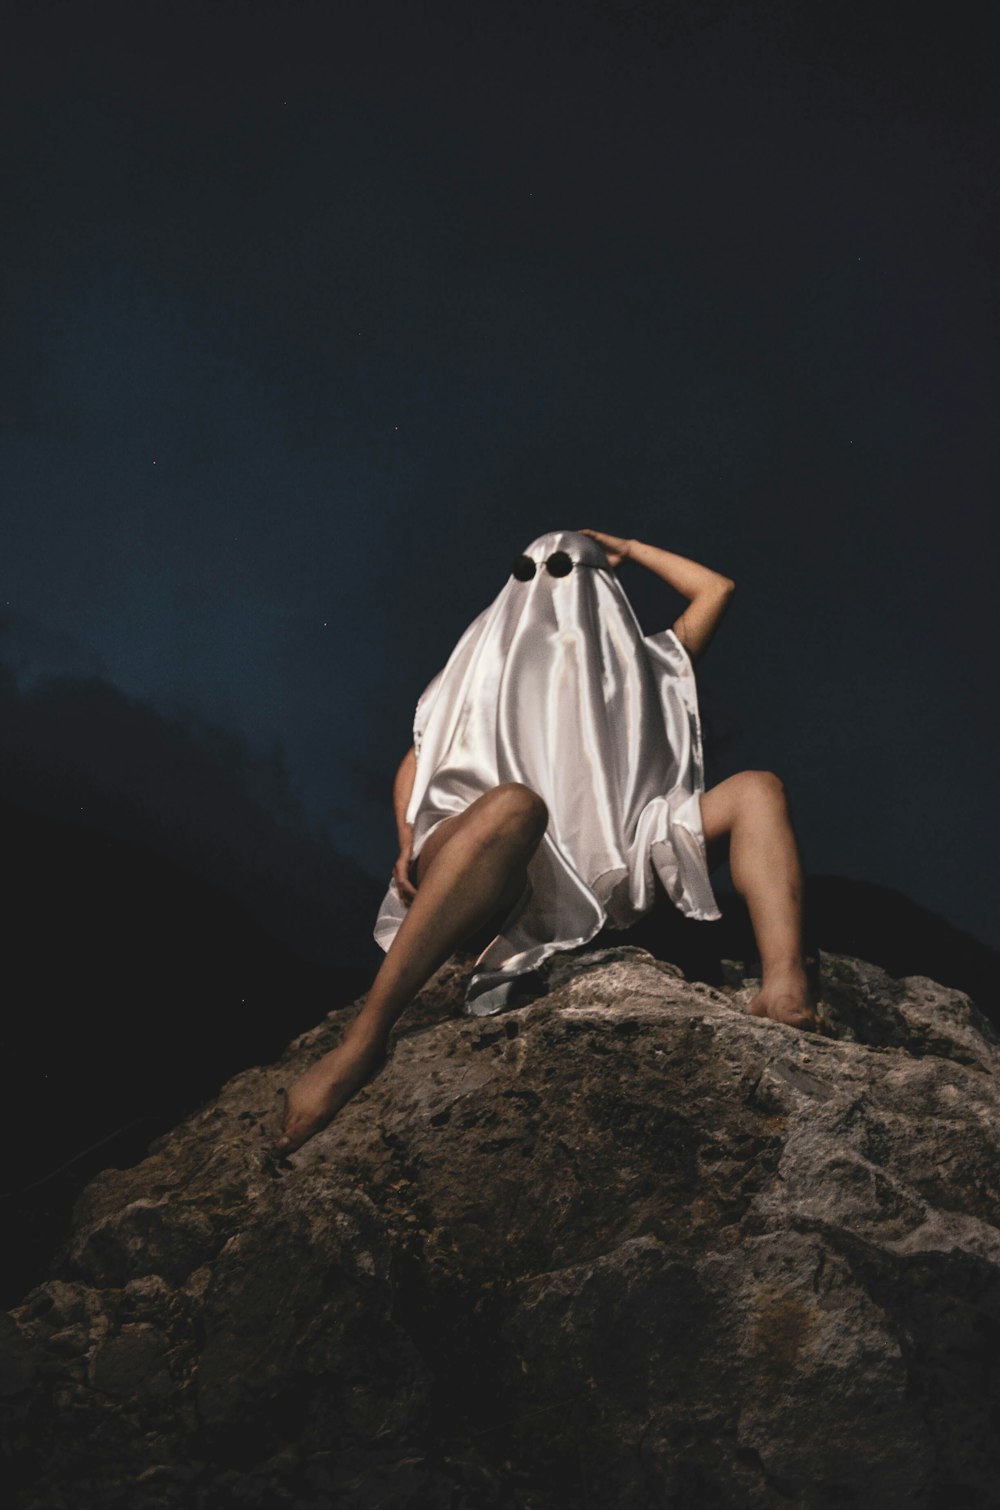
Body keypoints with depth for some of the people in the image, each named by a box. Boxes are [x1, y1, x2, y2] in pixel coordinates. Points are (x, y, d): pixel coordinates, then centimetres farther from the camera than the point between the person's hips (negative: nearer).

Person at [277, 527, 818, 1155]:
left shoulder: (639, 664, 31)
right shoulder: (491, 660, 27)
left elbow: (718, 589, 32)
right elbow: (416, 760, 17)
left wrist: (628, 550, 37)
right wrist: (411, 841, -3)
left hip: (613, 869, 3)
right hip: (507, 887, -2)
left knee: (759, 788, -14)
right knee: (513, 802, -39)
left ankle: (786, 994, -42)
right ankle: (364, 1040, -48)